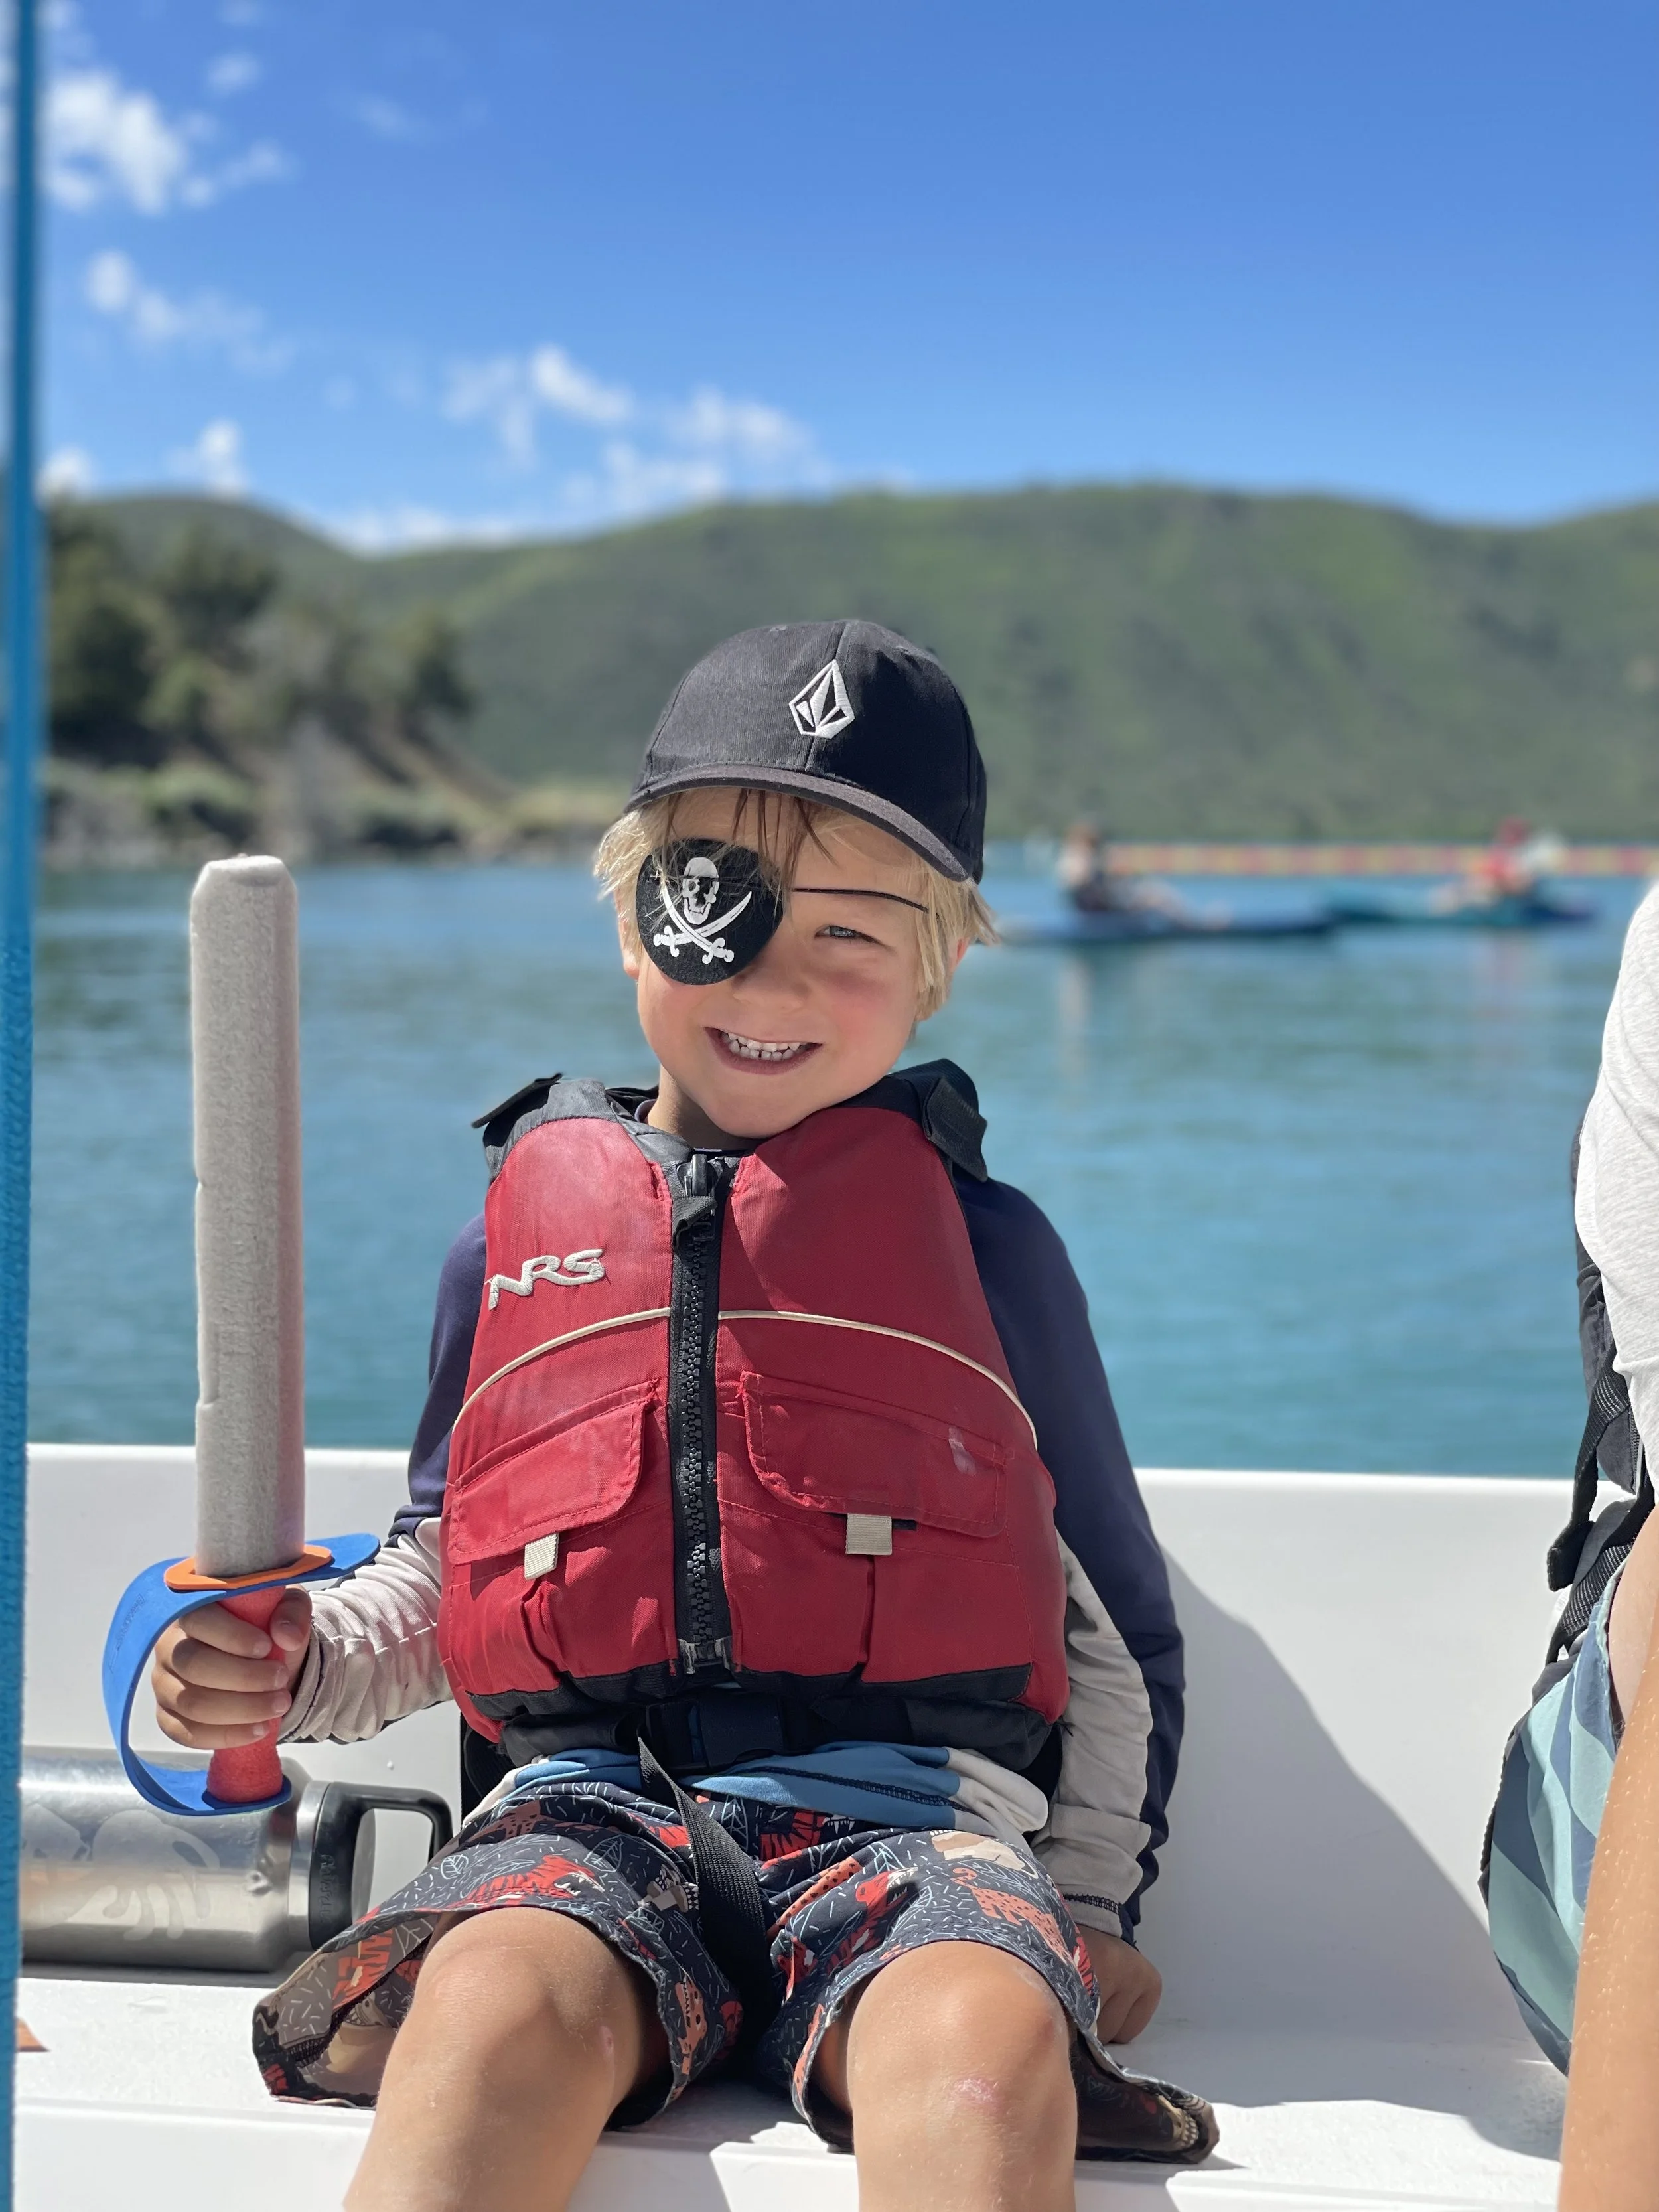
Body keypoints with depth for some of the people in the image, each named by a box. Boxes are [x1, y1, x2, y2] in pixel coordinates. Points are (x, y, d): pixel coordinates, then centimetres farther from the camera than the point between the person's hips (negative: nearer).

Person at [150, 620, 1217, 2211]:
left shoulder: (980, 1240, 13)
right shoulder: (521, 1225, 17)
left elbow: (1117, 1628, 21)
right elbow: (441, 1582, 25)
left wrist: (1090, 1899, 12)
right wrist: (295, 1665, 4)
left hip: (905, 1802, -1)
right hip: (590, 1803, 1)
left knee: (987, 2045, -37)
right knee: (500, 2012, -35)